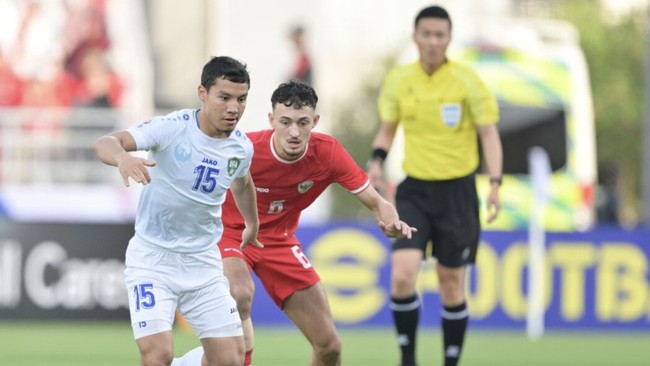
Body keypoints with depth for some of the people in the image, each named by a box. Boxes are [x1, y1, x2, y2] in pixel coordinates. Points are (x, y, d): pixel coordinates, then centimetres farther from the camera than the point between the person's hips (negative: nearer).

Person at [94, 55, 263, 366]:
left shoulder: (242, 148, -2)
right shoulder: (171, 128, -18)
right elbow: (105, 143, -31)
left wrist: (252, 224, 39)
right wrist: (122, 157, -53)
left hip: (203, 262, 5)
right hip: (152, 257, -5)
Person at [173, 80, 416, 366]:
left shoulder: (328, 153, -20)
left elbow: (375, 202, -15)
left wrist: (391, 222, -36)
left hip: (279, 239, 4)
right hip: (229, 232, -4)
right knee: (240, 294, -40)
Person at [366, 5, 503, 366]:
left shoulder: (467, 82, -8)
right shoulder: (397, 80, 0)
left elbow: (489, 134, -7)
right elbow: (387, 128, 14)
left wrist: (495, 183, -20)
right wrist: (376, 159, -6)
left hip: (457, 192, -2)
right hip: (414, 191, 2)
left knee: (451, 283, 5)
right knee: (402, 275, -15)